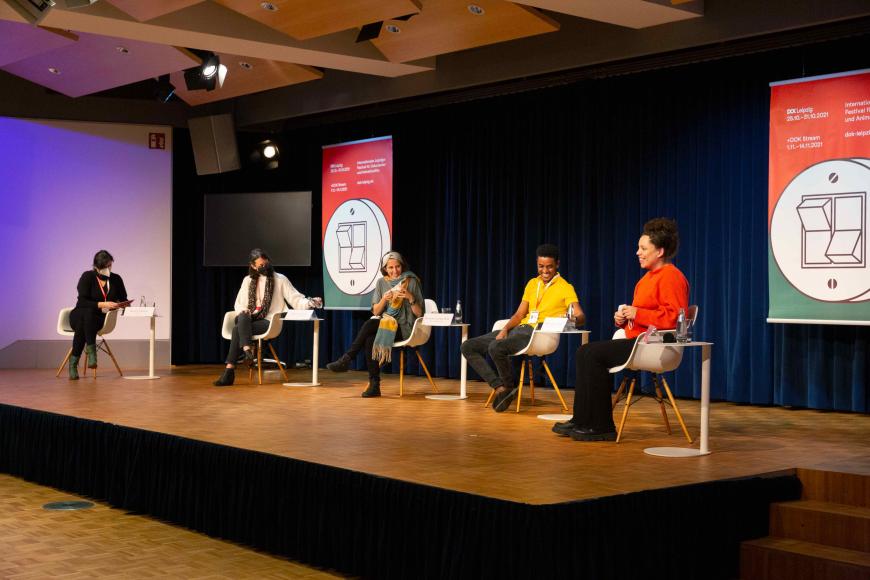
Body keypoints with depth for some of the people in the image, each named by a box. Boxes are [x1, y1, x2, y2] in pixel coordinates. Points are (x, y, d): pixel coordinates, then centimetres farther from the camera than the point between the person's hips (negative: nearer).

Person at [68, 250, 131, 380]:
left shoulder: (116, 279, 6)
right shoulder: (87, 277, -7)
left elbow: (124, 300, 12)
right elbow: (82, 302, -15)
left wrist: (123, 304, -13)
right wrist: (102, 304, -25)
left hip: (100, 319, 2)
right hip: (79, 315, -2)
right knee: (87, 312, -41)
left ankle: (74, 362, -36)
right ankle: (91, 350, -41)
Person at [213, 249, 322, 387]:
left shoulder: (280, 279, 5)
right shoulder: (248, 280, 16)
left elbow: (296, 299, -2)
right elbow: (239, 303, 19)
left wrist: (310, 303, -23)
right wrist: (242, 311, -6)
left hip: (268, 322, -3)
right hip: (248, 320, 3)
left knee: (237, 329, -30)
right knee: (242, 317, -36)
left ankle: (230, 370, -32)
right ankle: (247, 350, -48)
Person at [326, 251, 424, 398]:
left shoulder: (412, 282, -1)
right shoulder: (381, 282, 10)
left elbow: (418, 313, -3)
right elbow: (375, 311, 6)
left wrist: (410, 298, -20)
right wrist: (384, 299, -13)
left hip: (404, 328, -4)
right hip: (385, 325, 4)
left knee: (370, 324, -31)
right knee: (369, 339, -31)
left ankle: (346, 359, -24)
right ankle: (374, 385, -28)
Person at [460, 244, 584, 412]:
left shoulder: (565, 288, 0)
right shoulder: (532, 283, 19)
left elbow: (580, 317, -12)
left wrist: (572, 319, -37)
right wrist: (505, 329, -1)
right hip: (518, 329, 8)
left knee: (496, 347, -34)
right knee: (468, 347, -3)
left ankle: (509, 386, -8)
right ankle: (500, 387, -12)